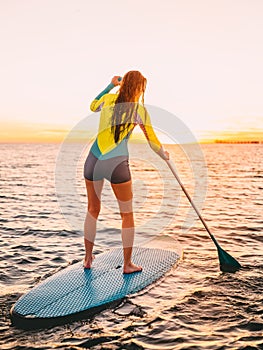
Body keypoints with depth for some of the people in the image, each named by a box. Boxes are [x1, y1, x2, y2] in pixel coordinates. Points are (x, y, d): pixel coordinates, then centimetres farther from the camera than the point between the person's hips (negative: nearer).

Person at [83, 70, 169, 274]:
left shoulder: (108, 99, 7)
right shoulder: (139, 110, -1)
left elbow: (93, 106, 32)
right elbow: (153, 142, 5)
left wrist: (111, 85, 33)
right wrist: (165, 155, 25)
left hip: (93, 160, 4)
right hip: (117, 164, -4)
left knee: (93, 209, 20)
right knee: (127, 214, 11)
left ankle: (88, 259, 30)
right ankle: (128, 264, 18)